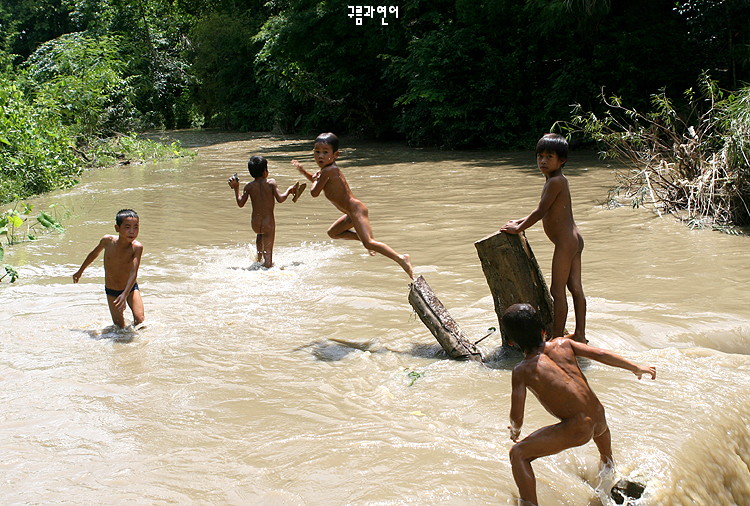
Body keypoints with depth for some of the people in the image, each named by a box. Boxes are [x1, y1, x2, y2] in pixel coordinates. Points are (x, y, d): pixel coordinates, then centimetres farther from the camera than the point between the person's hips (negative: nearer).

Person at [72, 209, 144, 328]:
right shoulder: (108, 241, -16)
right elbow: (94, 253, 6)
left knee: (140, 321, -16)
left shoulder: (137, 247, -24)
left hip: (131, 288, -1)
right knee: (119, 326, -4)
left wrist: (125, 294, -46)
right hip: (111, 291, 1)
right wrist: (81, 270, 21)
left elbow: (133, 273, -32)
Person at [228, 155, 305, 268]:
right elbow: (280, 199, -17)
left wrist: (236, 188, 12)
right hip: (269, 223, -4)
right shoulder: (271, 183, -8)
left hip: (255, 224, 4)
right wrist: (288, 190, 0)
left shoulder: (249, 186, -1)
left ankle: (259, 257, 42)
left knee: (260, 233, 39)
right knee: (268, 254, 4)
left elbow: (241, 203, 1)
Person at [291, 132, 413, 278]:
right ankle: (365, 239, 23)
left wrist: (315, 179, 4)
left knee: (368, 242, -21)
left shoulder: (327, 171, -17)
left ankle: (401, 258, -29)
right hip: (352, 213, 10)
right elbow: (320, 182, 35)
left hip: (356, 210, -10)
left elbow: (314, 192, -16)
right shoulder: (332, 169, 13)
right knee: (332, 233, 26)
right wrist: (303, 171, 25)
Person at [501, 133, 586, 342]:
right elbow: (547, 211, 23)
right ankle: (580, 334, 17)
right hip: (574, 239, 10)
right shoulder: (559, 180, 14)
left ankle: (557, 337, 3)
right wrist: (521, 221, 22)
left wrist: (518, 228, -8)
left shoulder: (556, 181, -16)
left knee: (557, 290, -3)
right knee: (575, 288, 11)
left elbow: (541, 211, -17)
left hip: (565, 242, -10)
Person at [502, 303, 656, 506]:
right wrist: (636, 368, 15)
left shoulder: (522, 371, -10)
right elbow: (600, 354, 3)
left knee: (518, 454, 5)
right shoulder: (562, 344, 0)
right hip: (599, 421, 6)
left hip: (576, 431, -6)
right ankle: (608, 464, 72)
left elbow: (517, 416, -8)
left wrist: (515, 430, 15)